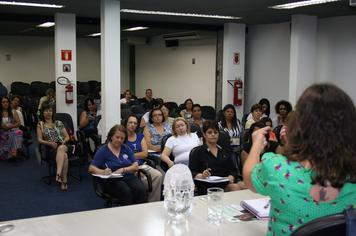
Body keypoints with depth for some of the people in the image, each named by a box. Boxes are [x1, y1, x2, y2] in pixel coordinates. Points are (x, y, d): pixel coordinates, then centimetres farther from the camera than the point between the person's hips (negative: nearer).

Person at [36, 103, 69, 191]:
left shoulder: (58, 123, 18)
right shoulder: (40, 124, 13)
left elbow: (67, 137, 17)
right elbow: (39, 140, 5)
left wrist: (64, 141, -6)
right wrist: (50, 143, -12)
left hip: (62, 146, 2)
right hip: (50, 149, -2)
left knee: (61, 149, -39)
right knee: (64, 155, -37)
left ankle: (58, 174, -53)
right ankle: (64, 180, -45)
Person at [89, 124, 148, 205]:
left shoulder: (127, 149, 14)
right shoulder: (103, 151, 4)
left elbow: (136, 167, 7)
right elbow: (91, 168, -4)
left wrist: (123, 170, -12)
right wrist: (103, 172, -25)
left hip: (129, 177, 3)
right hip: (112, 180, -3)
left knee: (142, 190, -29)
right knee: (126, 192, -35)